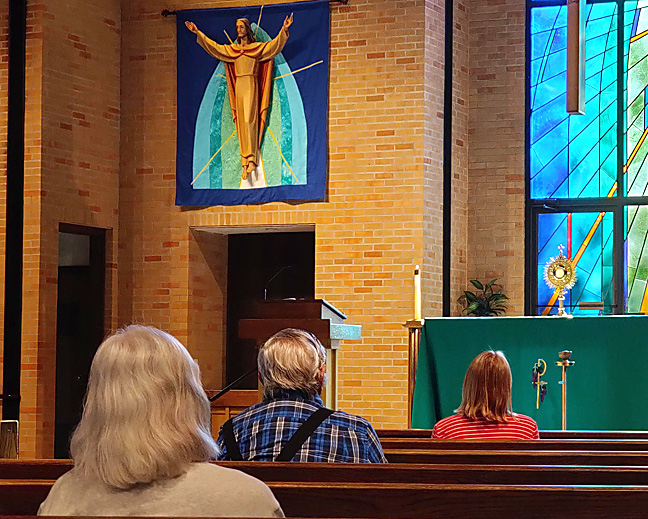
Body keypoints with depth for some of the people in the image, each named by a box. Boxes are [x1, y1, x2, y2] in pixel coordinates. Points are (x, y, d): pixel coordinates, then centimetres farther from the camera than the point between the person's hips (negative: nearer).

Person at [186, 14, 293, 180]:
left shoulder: (258, 48, 5)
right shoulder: (231, 49, 16)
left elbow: (274, 44, -4)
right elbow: (213, 46, 16)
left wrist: (284, 30, -18)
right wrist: (198, 33, 13)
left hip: (251, 86, -4)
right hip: (239, 86, 4)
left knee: (249, 120, -16)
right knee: (241, 124, 0)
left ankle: (251, 159, -20)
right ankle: (246, 163, 0)